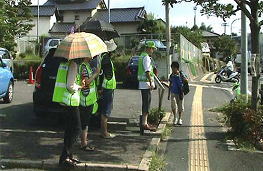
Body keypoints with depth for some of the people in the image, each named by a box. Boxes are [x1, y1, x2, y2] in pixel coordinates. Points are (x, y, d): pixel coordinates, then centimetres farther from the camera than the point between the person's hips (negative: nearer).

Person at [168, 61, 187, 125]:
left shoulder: (181, 74, -5)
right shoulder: (171, 76, 2)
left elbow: (186, 80, -16)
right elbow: (170, 85, 10)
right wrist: (169, 94, 10)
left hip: (180, 93, -1)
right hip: (173, 93, 1)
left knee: (180, 106, 5)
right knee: (173, 105, -13)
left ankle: (179, 119, 22)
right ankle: (175, 118, 6)